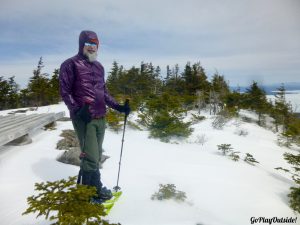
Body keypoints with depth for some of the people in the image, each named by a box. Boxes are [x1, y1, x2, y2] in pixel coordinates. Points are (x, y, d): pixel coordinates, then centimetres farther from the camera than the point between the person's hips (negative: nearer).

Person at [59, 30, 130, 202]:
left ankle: (84, 185, 31)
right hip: (84, 118, -7)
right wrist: (78, 110, -20)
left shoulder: (99, 67, 17)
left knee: (97, 155, 14)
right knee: (91, 157, -6)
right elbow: (65, 91, -5)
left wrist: (118, 107, 7)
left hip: (100, 118, 7)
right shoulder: (71, 64, -1)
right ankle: (96, 189, 14)